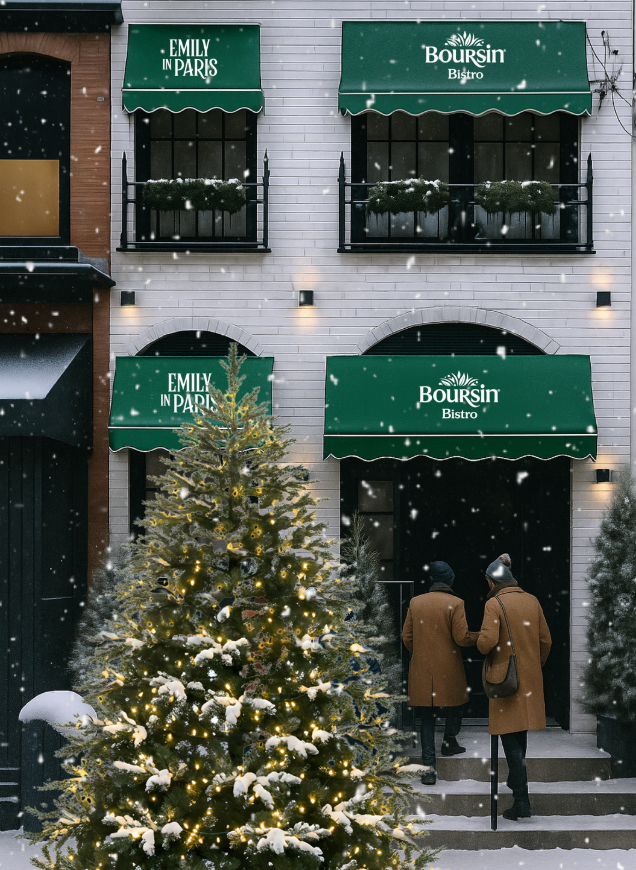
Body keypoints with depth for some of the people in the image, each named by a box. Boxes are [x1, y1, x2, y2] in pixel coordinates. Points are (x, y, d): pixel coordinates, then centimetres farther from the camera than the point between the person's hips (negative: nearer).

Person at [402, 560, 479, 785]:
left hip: (421, 670, 3)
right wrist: (481, 636, 6)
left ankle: (429, 766, -3)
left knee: (427, 718, 4)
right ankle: (449, 742, 37)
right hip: (449, 670, -3)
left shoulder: (415, 602, 3)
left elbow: (407, 637, 5)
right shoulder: (455, 603, -9)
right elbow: (461, 638, -12)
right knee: (454, 705, 24)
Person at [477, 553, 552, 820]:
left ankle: (522, 803, -10)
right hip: (531, 677, 6)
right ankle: (515, 780, 41)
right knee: (521, 733, 23)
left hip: (504, 676, -6)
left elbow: (488, 640, -22)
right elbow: (546, 640, 9)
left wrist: (480, 645, 1)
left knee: (510, 740, -5)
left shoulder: (494, 603, -13)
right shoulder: (532, 600, 5)